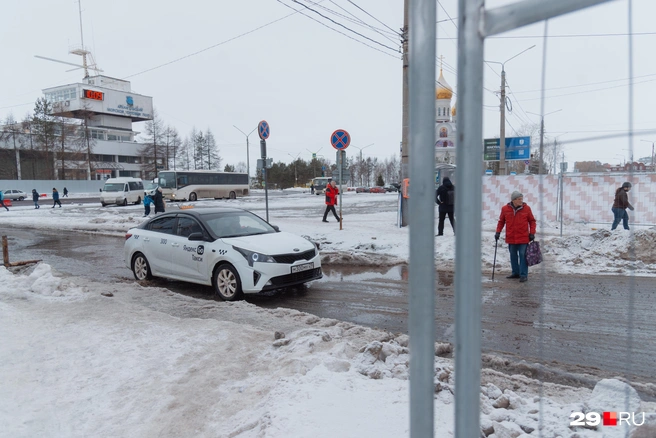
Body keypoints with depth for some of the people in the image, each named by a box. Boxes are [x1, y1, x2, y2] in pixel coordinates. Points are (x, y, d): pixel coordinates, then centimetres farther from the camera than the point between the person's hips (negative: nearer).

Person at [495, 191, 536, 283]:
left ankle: (523, 275, 4)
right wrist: (498, 232, 2)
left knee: (523, 256, -3)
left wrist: (532, 233, -3)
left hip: (523, 238, -2)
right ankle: (516, 273, 26)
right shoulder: (505, 209, -2)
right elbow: (501, 221, 9)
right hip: (511, 238, 3)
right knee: (513, 256, 13)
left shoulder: (526, 208, -4)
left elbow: (532, 221, 4)